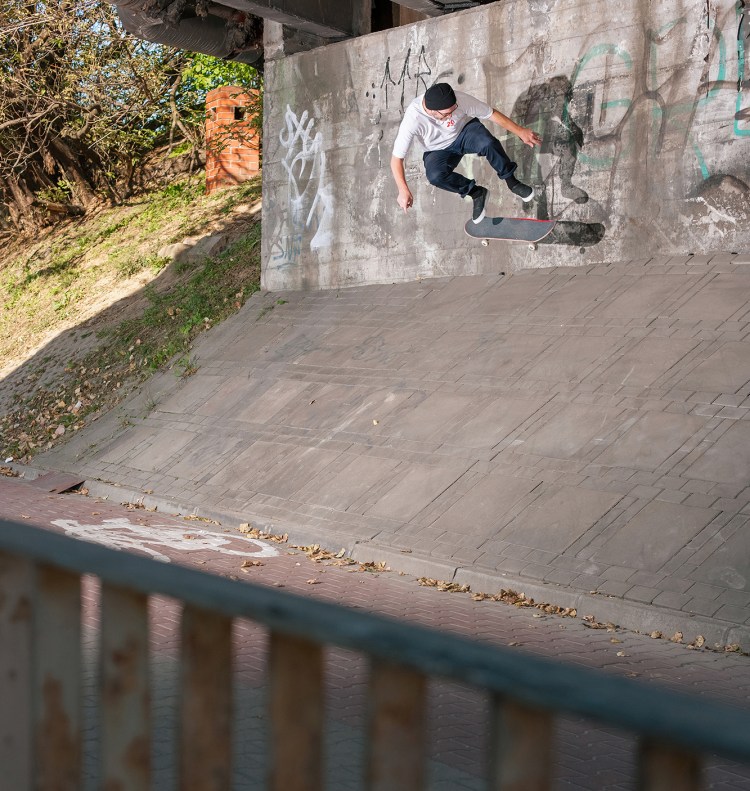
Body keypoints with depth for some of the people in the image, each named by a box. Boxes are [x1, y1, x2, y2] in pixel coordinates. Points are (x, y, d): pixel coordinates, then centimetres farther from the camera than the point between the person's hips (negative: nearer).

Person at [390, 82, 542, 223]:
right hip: (439, 150, 0)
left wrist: (520, 131, -12)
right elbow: (397, 158, -28)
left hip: (465, 131, 1)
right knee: (435, 175, -33)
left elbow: (491, 114, -15)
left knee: (488, 143, -33)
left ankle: (511, 181, -7)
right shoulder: (413, 119, -34)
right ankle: (476, 193, -8)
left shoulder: (459, 99, -29)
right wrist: (403, 190, -38)